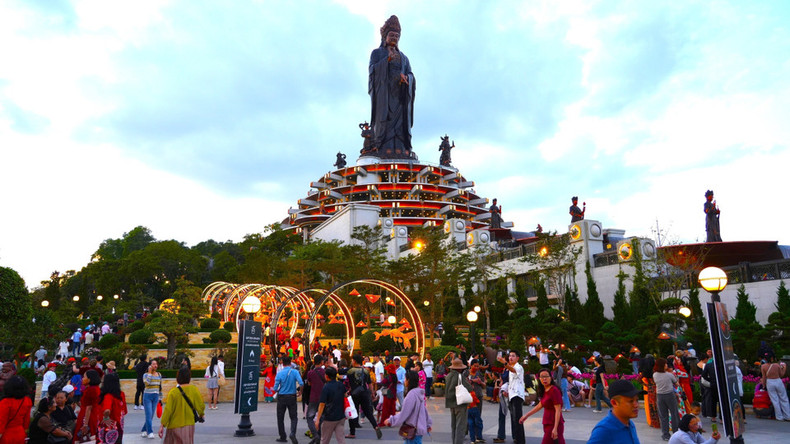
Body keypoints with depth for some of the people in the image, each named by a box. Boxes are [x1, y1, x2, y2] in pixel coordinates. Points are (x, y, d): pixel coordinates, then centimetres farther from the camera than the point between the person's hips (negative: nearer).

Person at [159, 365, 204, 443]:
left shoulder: (173, 392, -12)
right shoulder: (194, 390, -6)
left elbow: (168, 410, -13)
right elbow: (201, 406, -1)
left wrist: (162, 425, -6)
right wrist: (201, 415, 19)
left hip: (174, 425, -1)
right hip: (189, 425, 2)